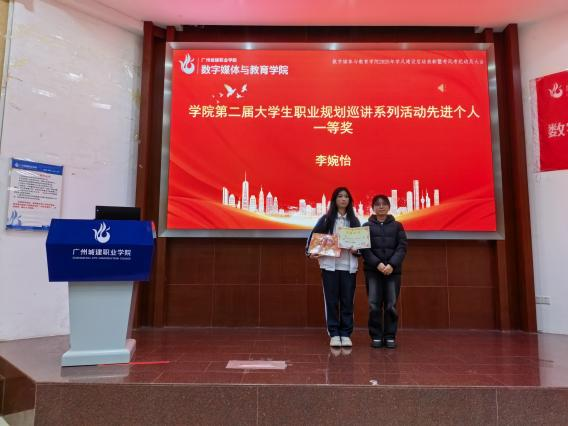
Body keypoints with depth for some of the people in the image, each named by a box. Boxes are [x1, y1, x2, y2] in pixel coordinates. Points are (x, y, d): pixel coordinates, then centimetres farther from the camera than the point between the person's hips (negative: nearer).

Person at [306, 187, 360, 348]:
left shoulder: (354, 221, 10)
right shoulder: (326, 219, 5)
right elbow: (313, 236, 4)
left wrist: (356, 250, -10)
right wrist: (310, 252, -11)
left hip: (348, 265, 2)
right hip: (329, 265, -1)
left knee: (347, 301, 4)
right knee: (331, 300, 2)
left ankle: (346, 334, 14)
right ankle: (334, 334, 12)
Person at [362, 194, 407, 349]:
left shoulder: (397, 226, 11)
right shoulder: (366, 226, 8)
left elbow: (402, 247, 2)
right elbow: (364, 249, -1)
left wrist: (392, 265, -12)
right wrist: (378, 264, -14)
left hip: (393, 271, 1)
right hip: (372, 270, 0)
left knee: (391, 305, 0)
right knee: (374, 305, -2)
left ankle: (390, 337, 12)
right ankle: (376, 336, 9)